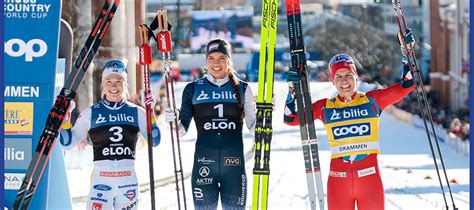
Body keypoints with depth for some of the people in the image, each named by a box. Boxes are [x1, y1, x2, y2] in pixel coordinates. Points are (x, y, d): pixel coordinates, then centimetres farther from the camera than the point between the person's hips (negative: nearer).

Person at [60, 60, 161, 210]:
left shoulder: (136, 112, 7)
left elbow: (154, 141, 3)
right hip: (101, 180, -2)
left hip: (128, 180, 2)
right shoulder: (90, 113, 4)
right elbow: (67, 143, 5)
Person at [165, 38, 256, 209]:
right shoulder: (193, 89, 7)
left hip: (234, 163, 1)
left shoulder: (242, 89, 8)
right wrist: (172, 121, -12)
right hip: (204, 161, 0)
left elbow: (253, 127, 11)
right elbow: (182, 129, 8)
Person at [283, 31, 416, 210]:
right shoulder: (325, 107, 7)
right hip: (338, 179, 0)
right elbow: (291, 118, 8)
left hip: (369, 176, 0)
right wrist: (292, 89, -3)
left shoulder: (371, 101, 6)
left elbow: (405, 85, 5)